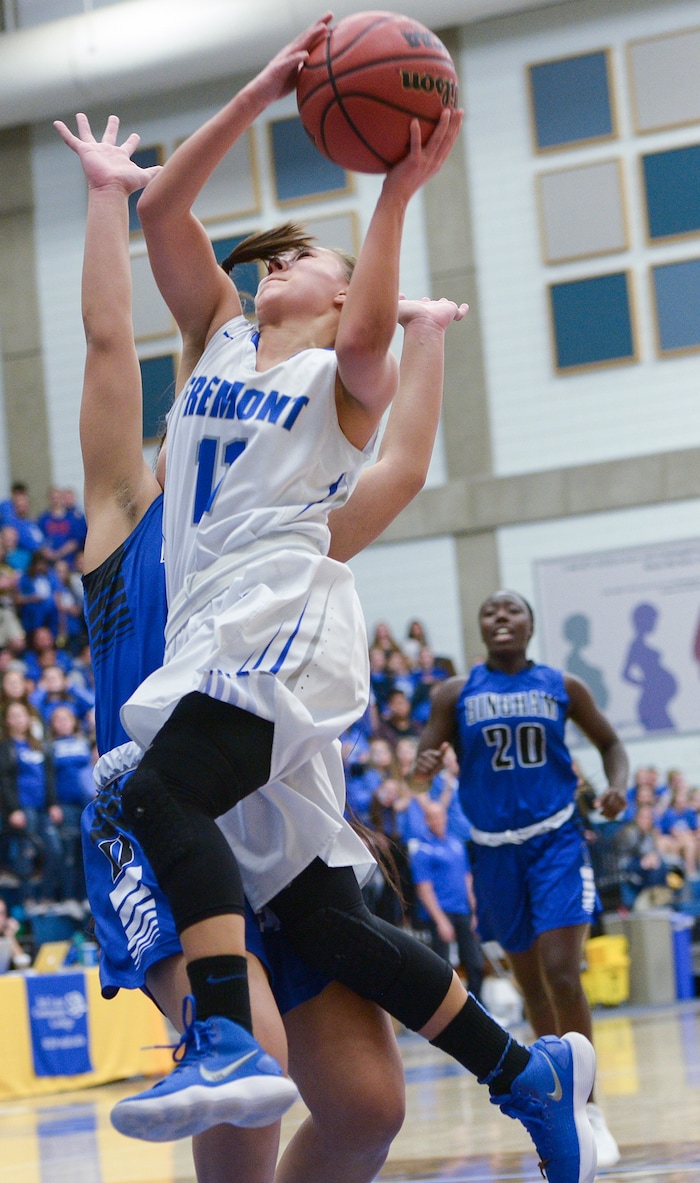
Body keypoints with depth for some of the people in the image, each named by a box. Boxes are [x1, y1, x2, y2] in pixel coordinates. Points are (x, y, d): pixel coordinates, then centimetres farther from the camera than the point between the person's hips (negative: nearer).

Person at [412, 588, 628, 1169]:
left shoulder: (563, 686, 1)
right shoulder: (456, 694, 1)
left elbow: (609, 741, 12)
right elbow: (422, 765, 1)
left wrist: (618, 786, -9)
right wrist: (424, 767, -24)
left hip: (556, 842, -2)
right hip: (495, 850, 2)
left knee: (562, 974, -16)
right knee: (531, 982, 12)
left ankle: (588, 1110, -9)